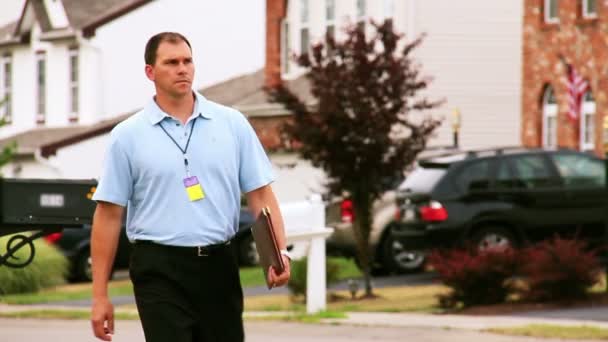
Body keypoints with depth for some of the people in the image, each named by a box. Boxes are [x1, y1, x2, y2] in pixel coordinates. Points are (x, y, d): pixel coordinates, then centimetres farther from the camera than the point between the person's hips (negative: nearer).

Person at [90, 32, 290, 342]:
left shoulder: (232, 124, 6)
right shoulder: (127, 136, 0)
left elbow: (260, 194, 6)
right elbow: (109, 215, 0)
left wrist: (280, 252, -10)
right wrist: (100, 295, -4)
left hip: (218, 268, 3)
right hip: (161, 270, -3)